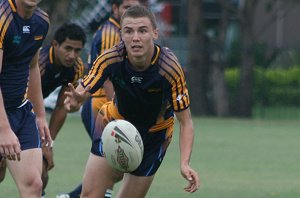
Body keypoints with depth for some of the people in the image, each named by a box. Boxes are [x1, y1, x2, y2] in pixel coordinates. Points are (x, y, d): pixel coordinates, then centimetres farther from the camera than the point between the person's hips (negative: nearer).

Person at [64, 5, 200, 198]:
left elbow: (186, 122, -23)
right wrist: (74, 101, -49)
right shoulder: (110, 59, -26)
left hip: (154, 134, -1)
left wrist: (185, 164, -37)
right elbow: (81, 93, -23)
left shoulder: (170, 68, -30)